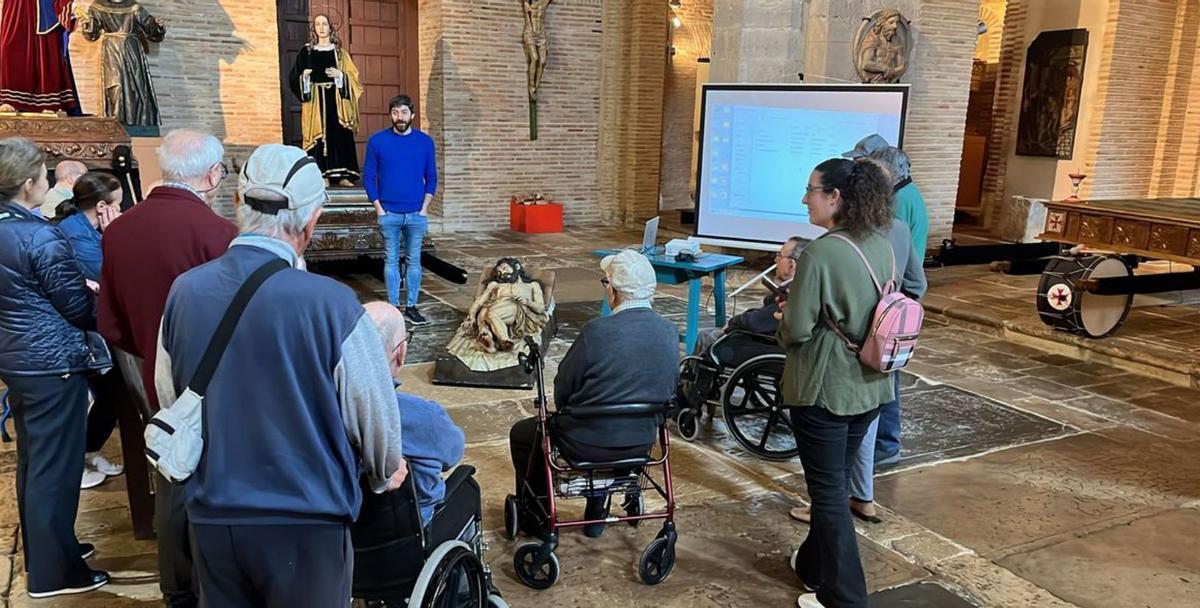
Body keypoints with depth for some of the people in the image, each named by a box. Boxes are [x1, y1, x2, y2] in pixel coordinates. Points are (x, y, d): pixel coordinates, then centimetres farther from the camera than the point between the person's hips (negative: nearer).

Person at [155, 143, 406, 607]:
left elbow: (170, 399, 7)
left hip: (210, 516, 4)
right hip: (306, 522, -4)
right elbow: (373, 413, -10)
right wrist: (385, 474, 12)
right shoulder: (331, 304, -22)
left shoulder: (183, 292, -7)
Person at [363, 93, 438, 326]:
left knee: (413, 260, 6)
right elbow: (368, 177, 2)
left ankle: (411, 307, 14)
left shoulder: (425, 141, 2)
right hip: (388, 214, -1)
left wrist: (424, 208, -2)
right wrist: (378, 208, -4)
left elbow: (431, 178, 7)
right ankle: (393, 307, 13)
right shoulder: (377, 141, -2)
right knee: (391, 260, 5)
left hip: (417, 214, 1)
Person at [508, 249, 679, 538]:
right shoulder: (670, 333, -7)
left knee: (521, 434, 22)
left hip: (588, 444, -5)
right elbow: (670, 388, 6)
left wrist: (568, 414, 11)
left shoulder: (598, 331, -23)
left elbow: (562, 389, -10)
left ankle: (535, 517, 33)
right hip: (642, 441, 5)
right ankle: (596, 514, 43)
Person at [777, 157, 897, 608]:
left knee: (828, 492, 5)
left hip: (823, 390, -8)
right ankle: (815, 565, 40)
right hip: (869, 386, 8)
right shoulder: (883, 245, 3)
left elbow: (795, 330, -20)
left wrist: (785, 321, 1)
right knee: (834, 482, 22)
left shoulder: (820, 253, -22)